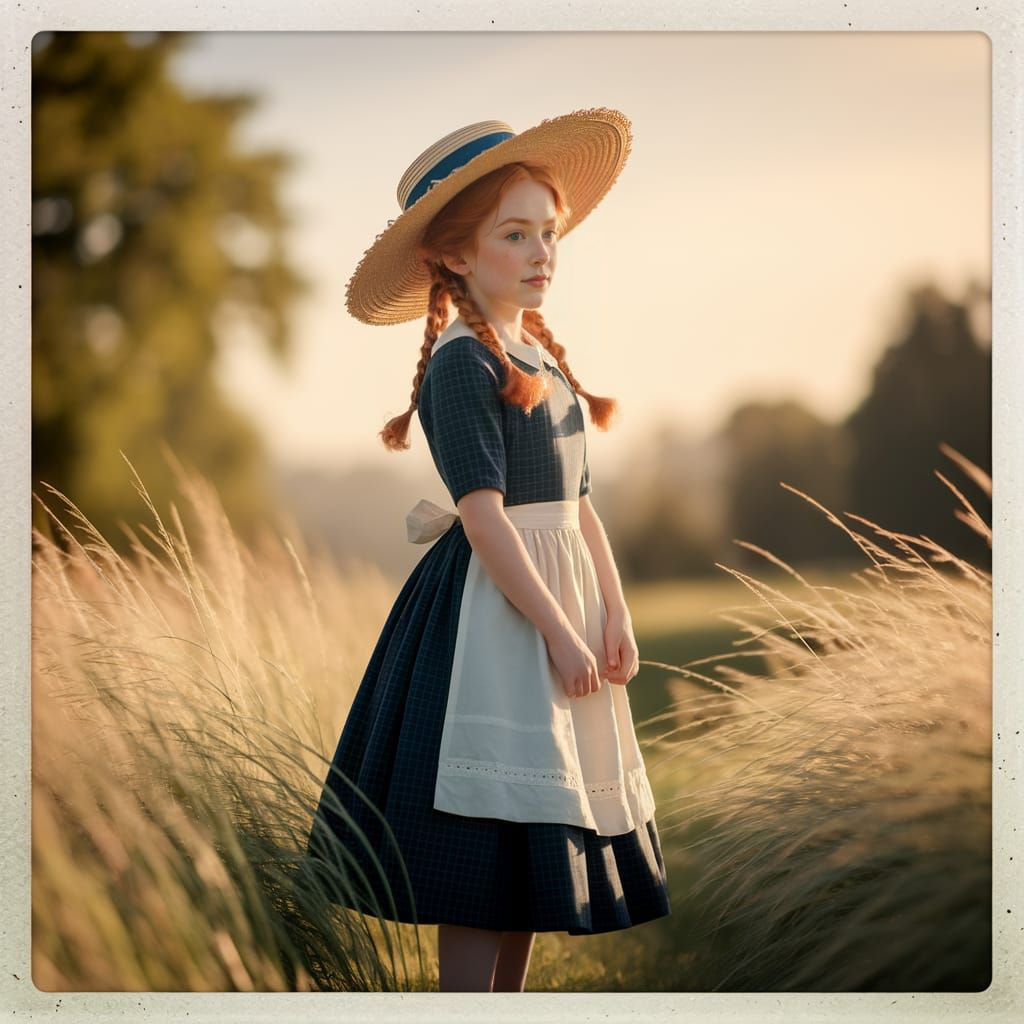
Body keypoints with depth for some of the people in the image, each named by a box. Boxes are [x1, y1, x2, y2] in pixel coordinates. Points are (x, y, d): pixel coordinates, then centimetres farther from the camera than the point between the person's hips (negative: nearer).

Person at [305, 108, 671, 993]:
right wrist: (559, 632, -19)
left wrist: (614, 613, 5)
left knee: (544, 835, 13)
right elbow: (484, 515, -18)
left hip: (563, 596, 9)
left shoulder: (543, 356, 14)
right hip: (490, 614, -9)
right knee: (489, 844, -6)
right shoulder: (462, 364, -12)